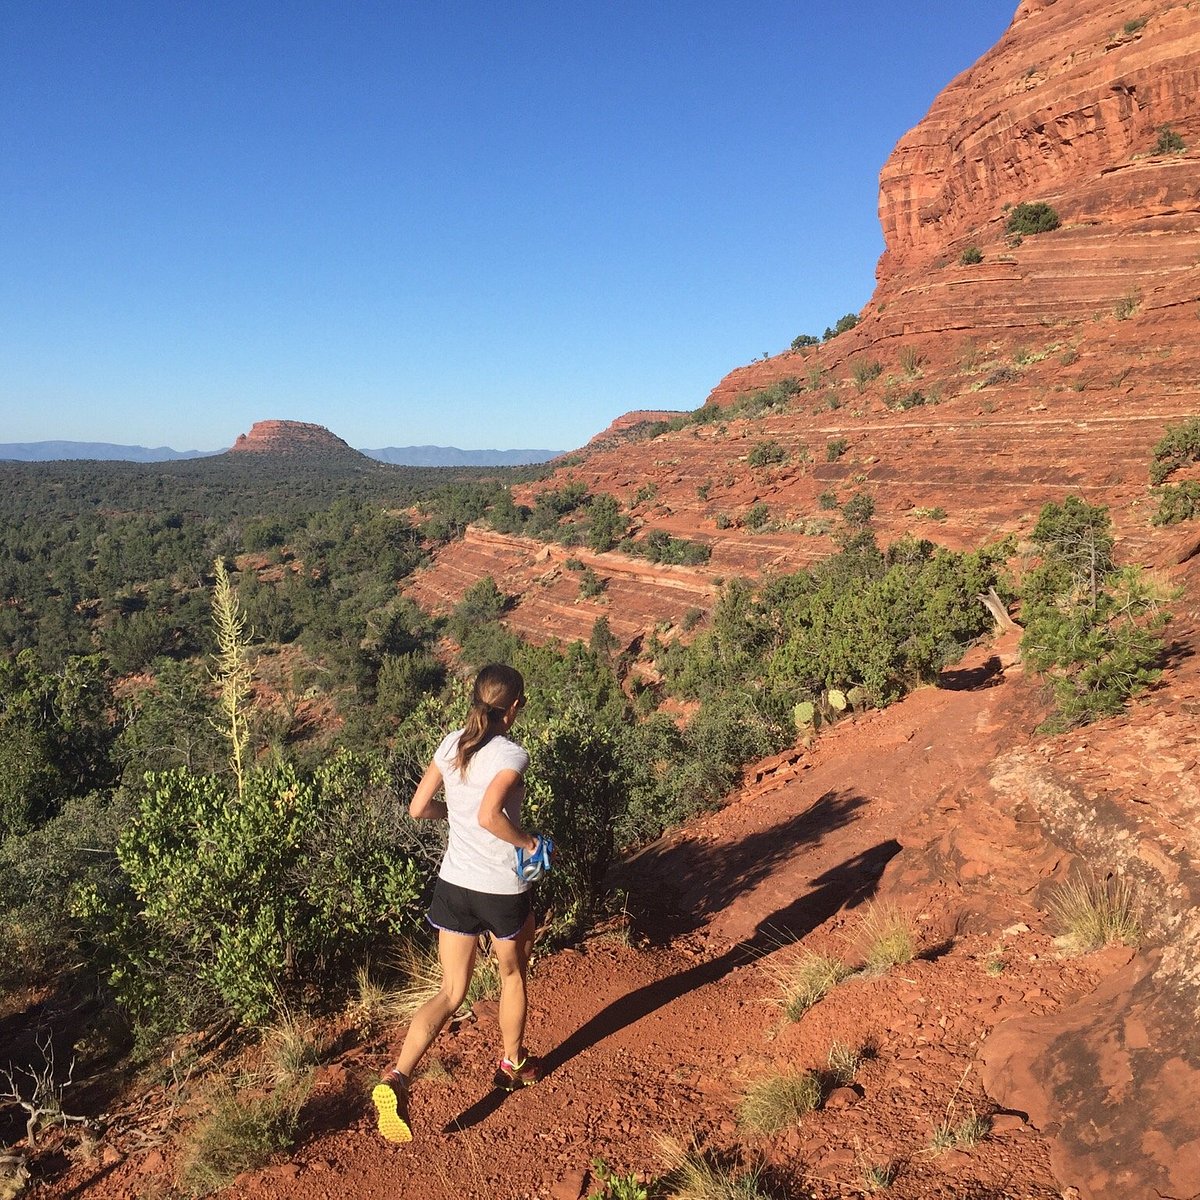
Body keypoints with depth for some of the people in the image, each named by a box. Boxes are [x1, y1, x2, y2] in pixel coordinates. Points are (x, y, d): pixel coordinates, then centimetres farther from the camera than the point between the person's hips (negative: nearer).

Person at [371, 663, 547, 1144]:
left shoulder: (451, 745, -1)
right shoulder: (511, 756, -19)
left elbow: (418, 807, 1)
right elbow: (488, 816, -32)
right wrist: (528, 842, -16)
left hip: (453, 883, 5)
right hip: (502, 889, -5)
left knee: (450, 993, 13)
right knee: (513, 975, 23)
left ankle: (397, 1078, -5)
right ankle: (513, 1064, 42)